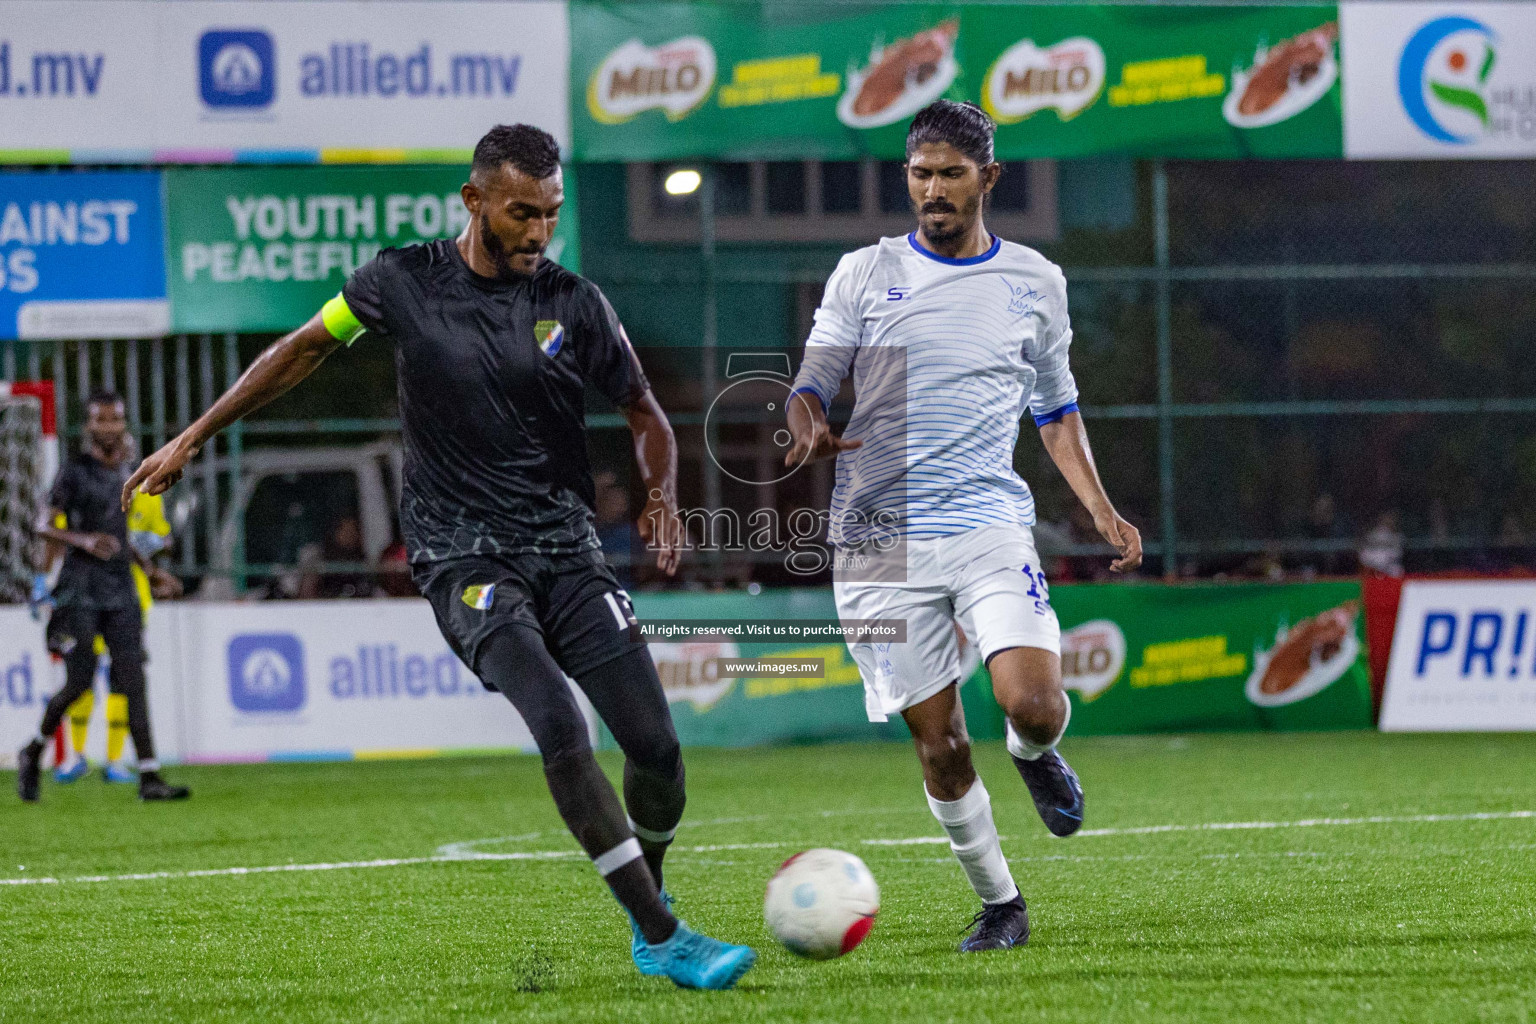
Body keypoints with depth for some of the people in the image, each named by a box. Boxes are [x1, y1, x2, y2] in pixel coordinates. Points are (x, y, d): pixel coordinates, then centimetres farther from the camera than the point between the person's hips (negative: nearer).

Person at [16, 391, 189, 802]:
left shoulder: (125, 472, 16)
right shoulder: (76, 472, -5)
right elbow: (44, 526, -10)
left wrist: (149, 568, 25)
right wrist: (84, 541, -26)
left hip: (120, 589, 5)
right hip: (81, 590, -5)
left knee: (133, 679, -5)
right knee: (79, 682, -7)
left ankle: (150, 778, -11)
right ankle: (33, 753, 18)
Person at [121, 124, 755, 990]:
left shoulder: (574, 304, 1)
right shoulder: (404, 283, -2)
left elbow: (645, 412, 13)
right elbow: (305, 350, 14)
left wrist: (662, 495, -7)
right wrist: (193, 440, 16)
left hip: (569, 551, 3)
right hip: (465, 559, -3)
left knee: (656, 745, -7)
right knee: (560, 726, -26)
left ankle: (650, 905, 24)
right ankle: (665, 941, -25)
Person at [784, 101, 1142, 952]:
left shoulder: (1034, 282, 10)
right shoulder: (864, 274, 6)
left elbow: (1054, 408, 20)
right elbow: (811, 385, 3)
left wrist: (1100, 510, 9)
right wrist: (811, 428, -21)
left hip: (990, 526, 0)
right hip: (880, 538, 0)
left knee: (1034, 705, -20)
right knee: (937, 741, -2)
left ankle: (1034, 754, 17)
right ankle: (998, 904, 17)